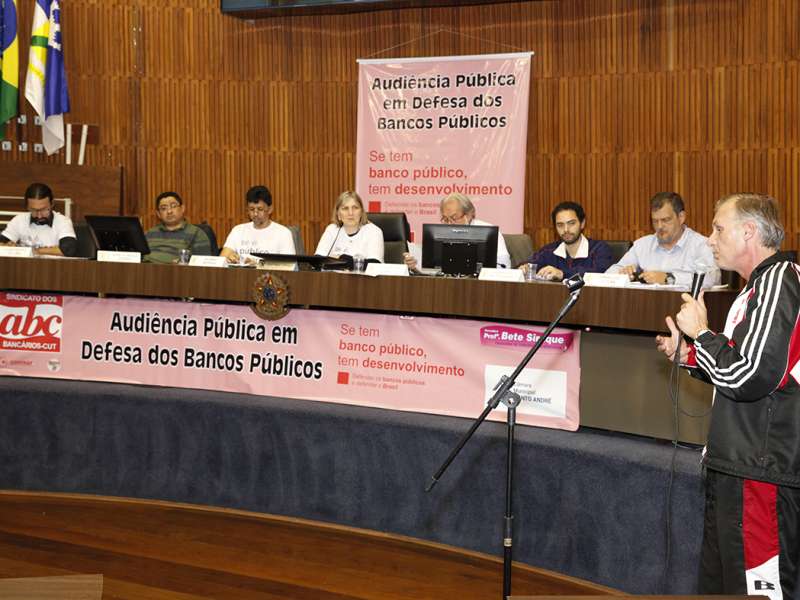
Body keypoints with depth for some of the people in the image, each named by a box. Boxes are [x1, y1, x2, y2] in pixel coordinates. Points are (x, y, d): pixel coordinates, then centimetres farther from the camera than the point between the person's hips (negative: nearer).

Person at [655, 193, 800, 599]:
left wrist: (700, 332, -9)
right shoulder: (762, 285, 17)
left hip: (762, 470, -11)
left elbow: (749, 377, -22)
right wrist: (688, 354, 13)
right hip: (737, 465, 11)